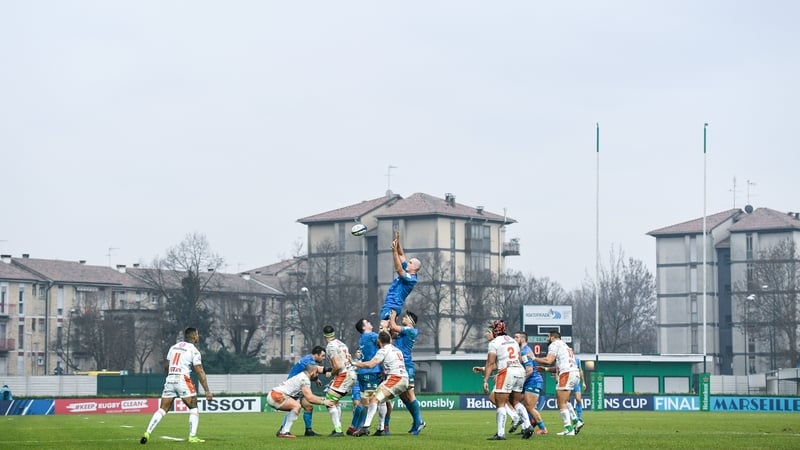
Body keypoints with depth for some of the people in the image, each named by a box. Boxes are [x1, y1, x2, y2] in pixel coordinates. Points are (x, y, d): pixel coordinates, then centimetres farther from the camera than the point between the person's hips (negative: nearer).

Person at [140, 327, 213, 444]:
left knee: (162, 409, 8)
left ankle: (147, 433, -3)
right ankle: (192, 437, 0)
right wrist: (207, 391, -4)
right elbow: (200, 372, -5)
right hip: (183, 379, -5)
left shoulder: (173, 347, 16)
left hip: (170, 379, 5)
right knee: (193, 408, 7)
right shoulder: (193, 350, -2)